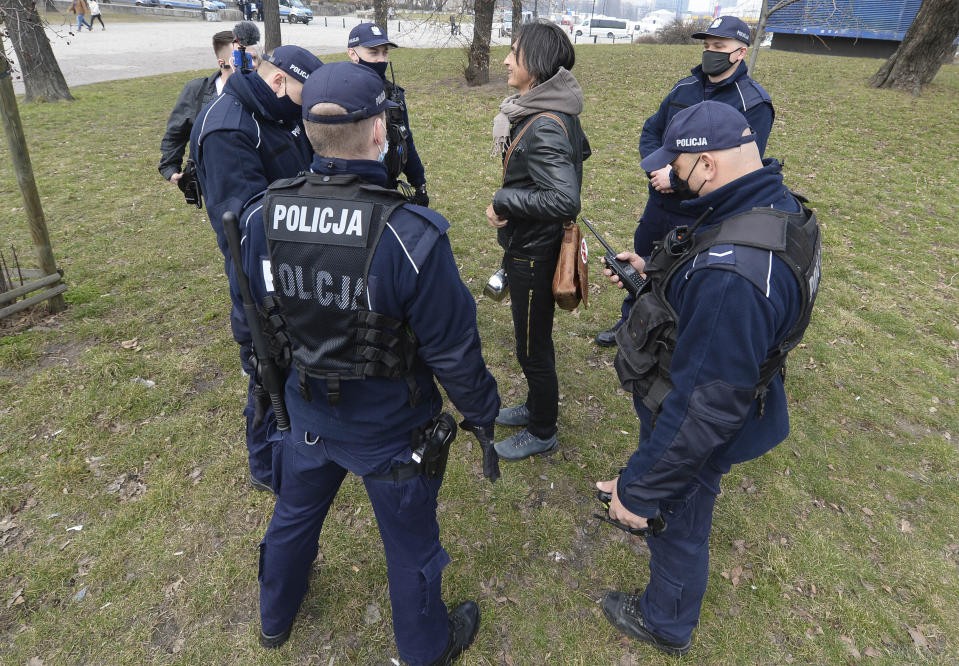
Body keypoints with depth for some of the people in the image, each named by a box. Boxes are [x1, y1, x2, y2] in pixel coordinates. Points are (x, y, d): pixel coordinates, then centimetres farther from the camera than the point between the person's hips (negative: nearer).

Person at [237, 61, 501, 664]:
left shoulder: (263, 216, -13)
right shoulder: (412, 235, -30)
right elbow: (452, 348, -21)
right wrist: (482, 413, -5)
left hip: (309, 413, 5)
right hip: (390, 428, -4)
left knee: (295, 512, 30)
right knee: (410, 544, 20)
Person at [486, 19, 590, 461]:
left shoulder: (544, 128, -26)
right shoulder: (552, 114, 4)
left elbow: (564, 201, -34)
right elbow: (578, 150, 20)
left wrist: (503, 200, -22)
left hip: (533, 255, -10)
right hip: (526, 247, 10)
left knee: (533, 349, 8)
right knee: (532, 341, 25)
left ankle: (542, 433, 29)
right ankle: (536, 408, 46)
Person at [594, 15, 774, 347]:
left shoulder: (754, 104, -15)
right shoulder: (685, 88, 4)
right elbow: (650, 131, 9)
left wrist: (676, 178, -23)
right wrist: (657, 167, -12)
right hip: (660, 202, 6)